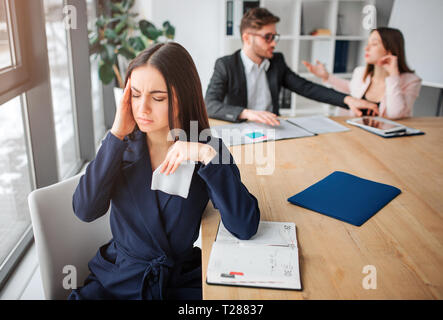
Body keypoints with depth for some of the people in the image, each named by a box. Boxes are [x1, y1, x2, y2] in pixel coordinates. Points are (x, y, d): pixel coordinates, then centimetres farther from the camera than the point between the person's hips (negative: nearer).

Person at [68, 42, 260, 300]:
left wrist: (208, 156, -25)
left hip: (184, 282, -1)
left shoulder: (208, 148, -8)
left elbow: (246, 228, -18)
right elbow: (85, 210, -12)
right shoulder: (124, 144, -1)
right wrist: (117, 136, -15)